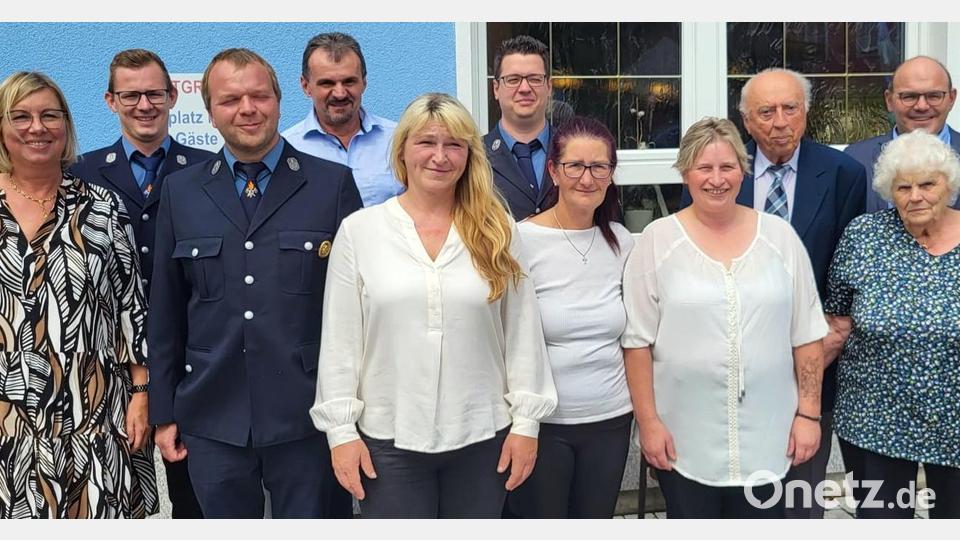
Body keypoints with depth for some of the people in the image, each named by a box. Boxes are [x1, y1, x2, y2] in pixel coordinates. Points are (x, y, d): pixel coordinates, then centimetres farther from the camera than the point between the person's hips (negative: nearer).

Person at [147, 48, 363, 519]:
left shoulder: (332, 183, -2)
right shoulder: (180, 192, 6)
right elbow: (165, 310, 8)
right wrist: (164, 412, 8)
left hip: (306, 416, -2)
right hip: (212, 418, 2)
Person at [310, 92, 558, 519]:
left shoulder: (497, 232, 1)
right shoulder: (359, 230, -2)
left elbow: (522, 331, 2)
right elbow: (339, 339, -1)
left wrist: (526, 422, -1)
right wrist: (341, 429, -4)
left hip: (482, 437, 1)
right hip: (389, 439, -1)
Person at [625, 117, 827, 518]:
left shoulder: (779, 235, 2)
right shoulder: (656, 241, -4)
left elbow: (807, 337, 5)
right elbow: (637, 341, -4)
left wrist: (809, 413, 2)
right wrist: (648, 421, -6)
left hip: (768, 437, 2)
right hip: (683, 440, -1)